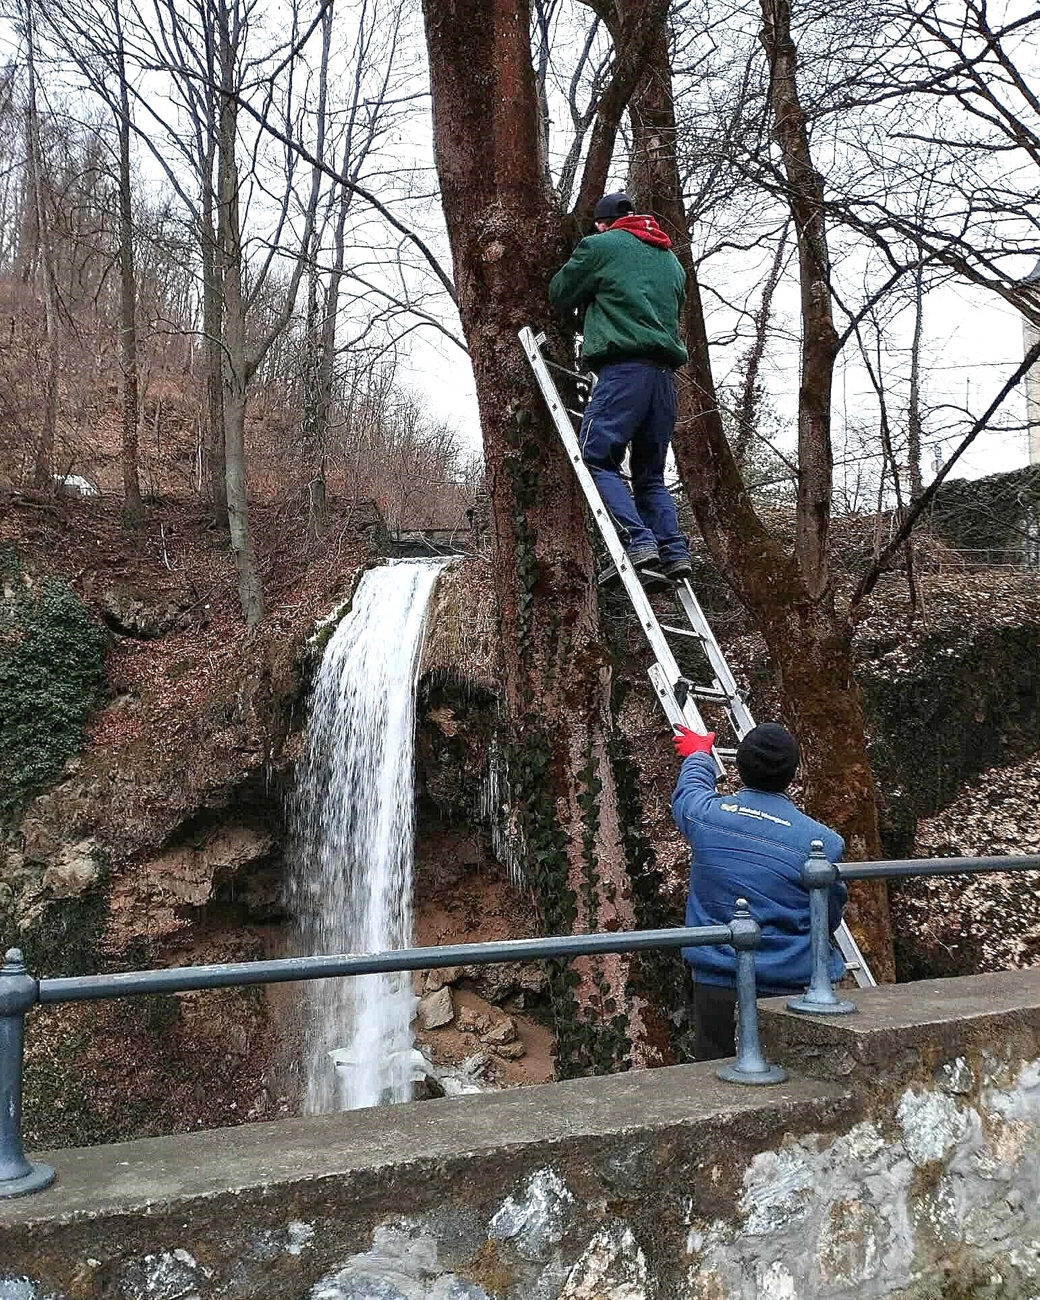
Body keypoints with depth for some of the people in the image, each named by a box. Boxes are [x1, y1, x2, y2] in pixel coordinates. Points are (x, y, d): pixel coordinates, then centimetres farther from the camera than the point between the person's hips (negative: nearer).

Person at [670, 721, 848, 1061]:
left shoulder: (705, 815, -8)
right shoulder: (823, 842, -14)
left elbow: (689, 791, 19)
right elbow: (830, 918, 2)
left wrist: (698, 755, 40)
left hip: (714, 981, 2)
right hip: (787, 988, -2)